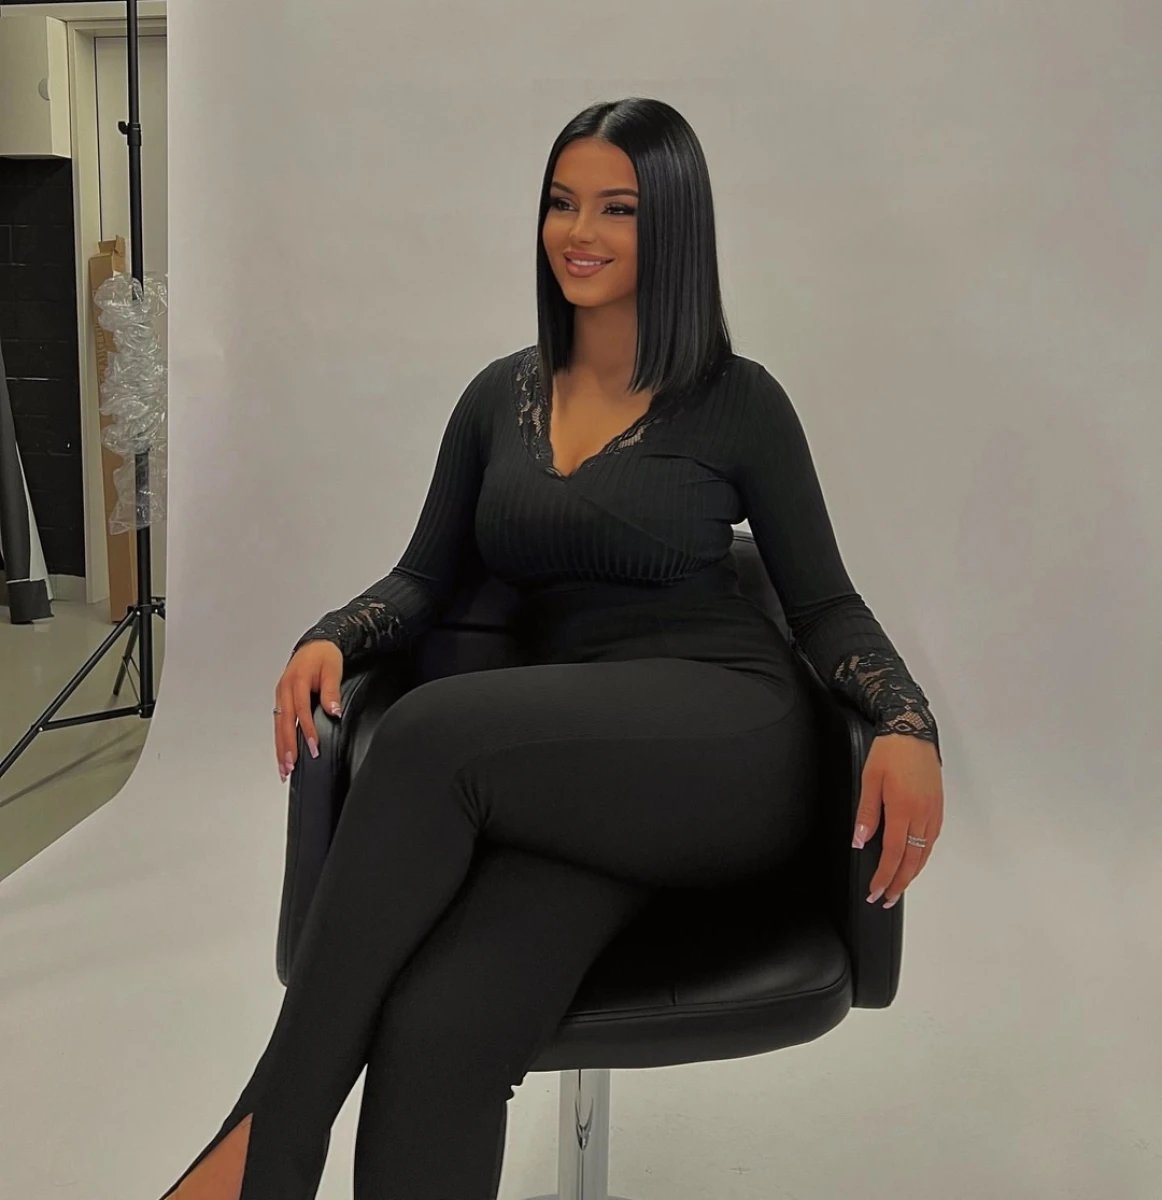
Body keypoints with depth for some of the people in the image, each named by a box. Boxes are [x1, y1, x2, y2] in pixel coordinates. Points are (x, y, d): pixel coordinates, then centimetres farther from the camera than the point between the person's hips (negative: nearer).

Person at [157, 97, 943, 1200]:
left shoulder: (738, 400, 5)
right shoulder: (500, 395, 17)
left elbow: (824, 605, 5)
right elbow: (424, 576, 17)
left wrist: (909, 728, -15)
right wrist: (328, 641, -5)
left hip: (726, 743, -3)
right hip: (560, 770, 3)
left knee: (435, 729, -32)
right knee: (433, 1030, -29)